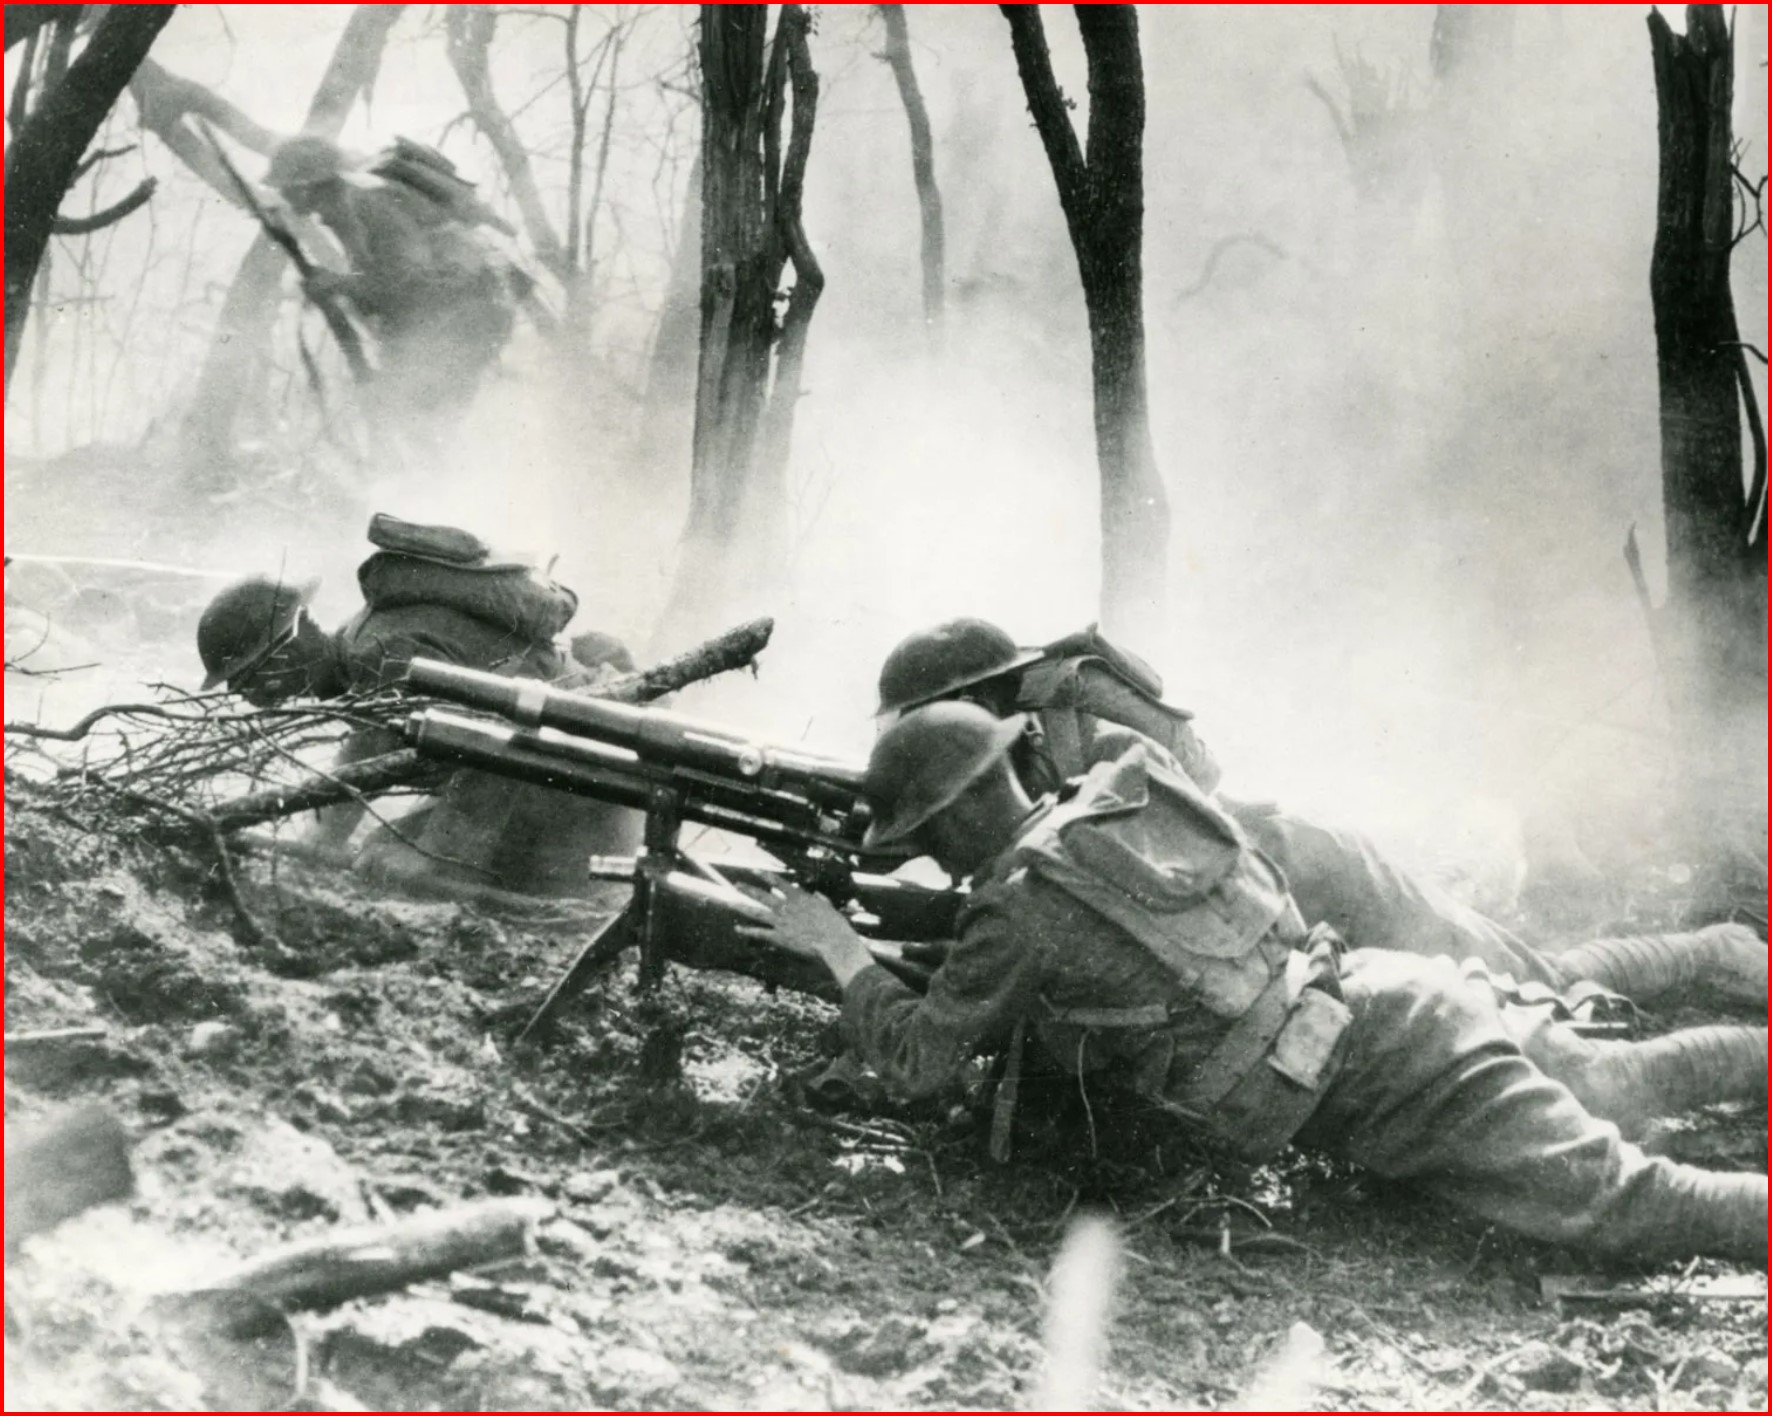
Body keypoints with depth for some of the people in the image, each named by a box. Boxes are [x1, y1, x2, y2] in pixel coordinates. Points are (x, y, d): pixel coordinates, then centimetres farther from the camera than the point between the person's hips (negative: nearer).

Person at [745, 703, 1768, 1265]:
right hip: (1406, 998, 8)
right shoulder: (1129, 794, 15)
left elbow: (920, 1061, 1)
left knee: (1619, 1201, -16)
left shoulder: (1023, 902, -8)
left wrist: (837, 948, 12)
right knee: (1603, 1088, 31)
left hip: (1388, 1077, -8)